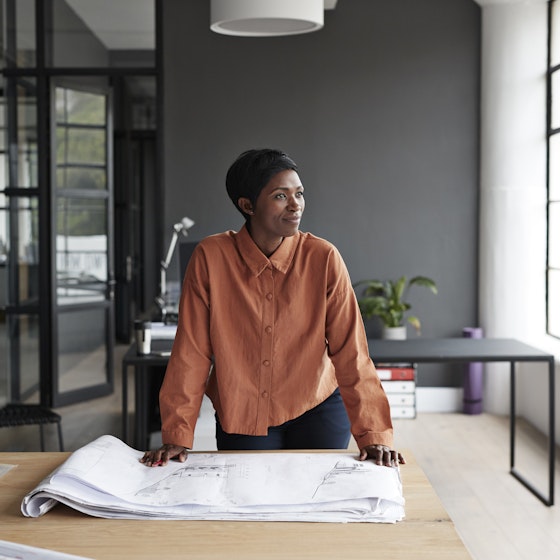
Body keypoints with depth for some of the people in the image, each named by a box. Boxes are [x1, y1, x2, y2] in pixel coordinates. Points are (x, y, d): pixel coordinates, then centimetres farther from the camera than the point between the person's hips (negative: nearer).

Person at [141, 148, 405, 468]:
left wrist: (374, 435, -19)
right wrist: (177, 437, -11)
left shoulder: (323, 258, -14)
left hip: (317, 409, 0)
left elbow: (351, 352, -14)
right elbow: (192, 352, -11)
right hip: (241, 417, 0)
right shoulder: (211, 257, -14)